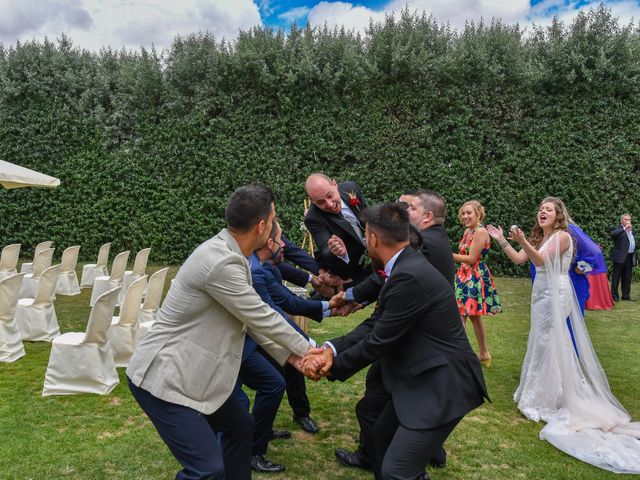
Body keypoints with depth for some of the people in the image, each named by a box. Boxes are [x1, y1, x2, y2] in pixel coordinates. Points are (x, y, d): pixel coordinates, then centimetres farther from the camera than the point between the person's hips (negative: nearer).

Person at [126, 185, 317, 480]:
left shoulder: (229, 254, 4)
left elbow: (253, 319, 11)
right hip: (163, 378, -10)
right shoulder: (220, 262, -27)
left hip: (188, 372, 10)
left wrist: (288, 356, 9)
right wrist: (305, 348, -2)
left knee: (240, 426, 21)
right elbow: (261, 317, -18)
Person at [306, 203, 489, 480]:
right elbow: (374, 325, 2)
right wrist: (332, 349, -11)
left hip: (442, 384, -10)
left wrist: (333, 367, -7)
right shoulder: (406, 266, 5)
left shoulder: (409, 276, -26)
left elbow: (378, 341, -20)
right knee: (381, 438, 22)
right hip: (422, 378, 10)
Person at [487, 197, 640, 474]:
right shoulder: (539, 238, 12)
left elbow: (541, 260, -25)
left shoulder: (562, 236, -13)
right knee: (543, 342, 14)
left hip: (555, 294, -8)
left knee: (547, 343, -2)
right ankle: (542, 393, 28)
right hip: (541, 293, 8)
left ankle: (543, 399, 9)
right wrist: (502, 240, -5)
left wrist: (522, 241, -40)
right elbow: (519, 259, 4)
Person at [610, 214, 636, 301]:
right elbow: (612, 233, -26)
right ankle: (614, 296, 3)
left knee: (627, 278, 11)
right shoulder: (617, 229, -2)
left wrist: (634, 256, 16)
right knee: (616, 277, -1)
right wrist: (624, 228, -24)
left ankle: (626, 295, 19)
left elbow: (634, 243, 22)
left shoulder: (631, 230, 19)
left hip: (630, 257, 7)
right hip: (621, 257, -7)